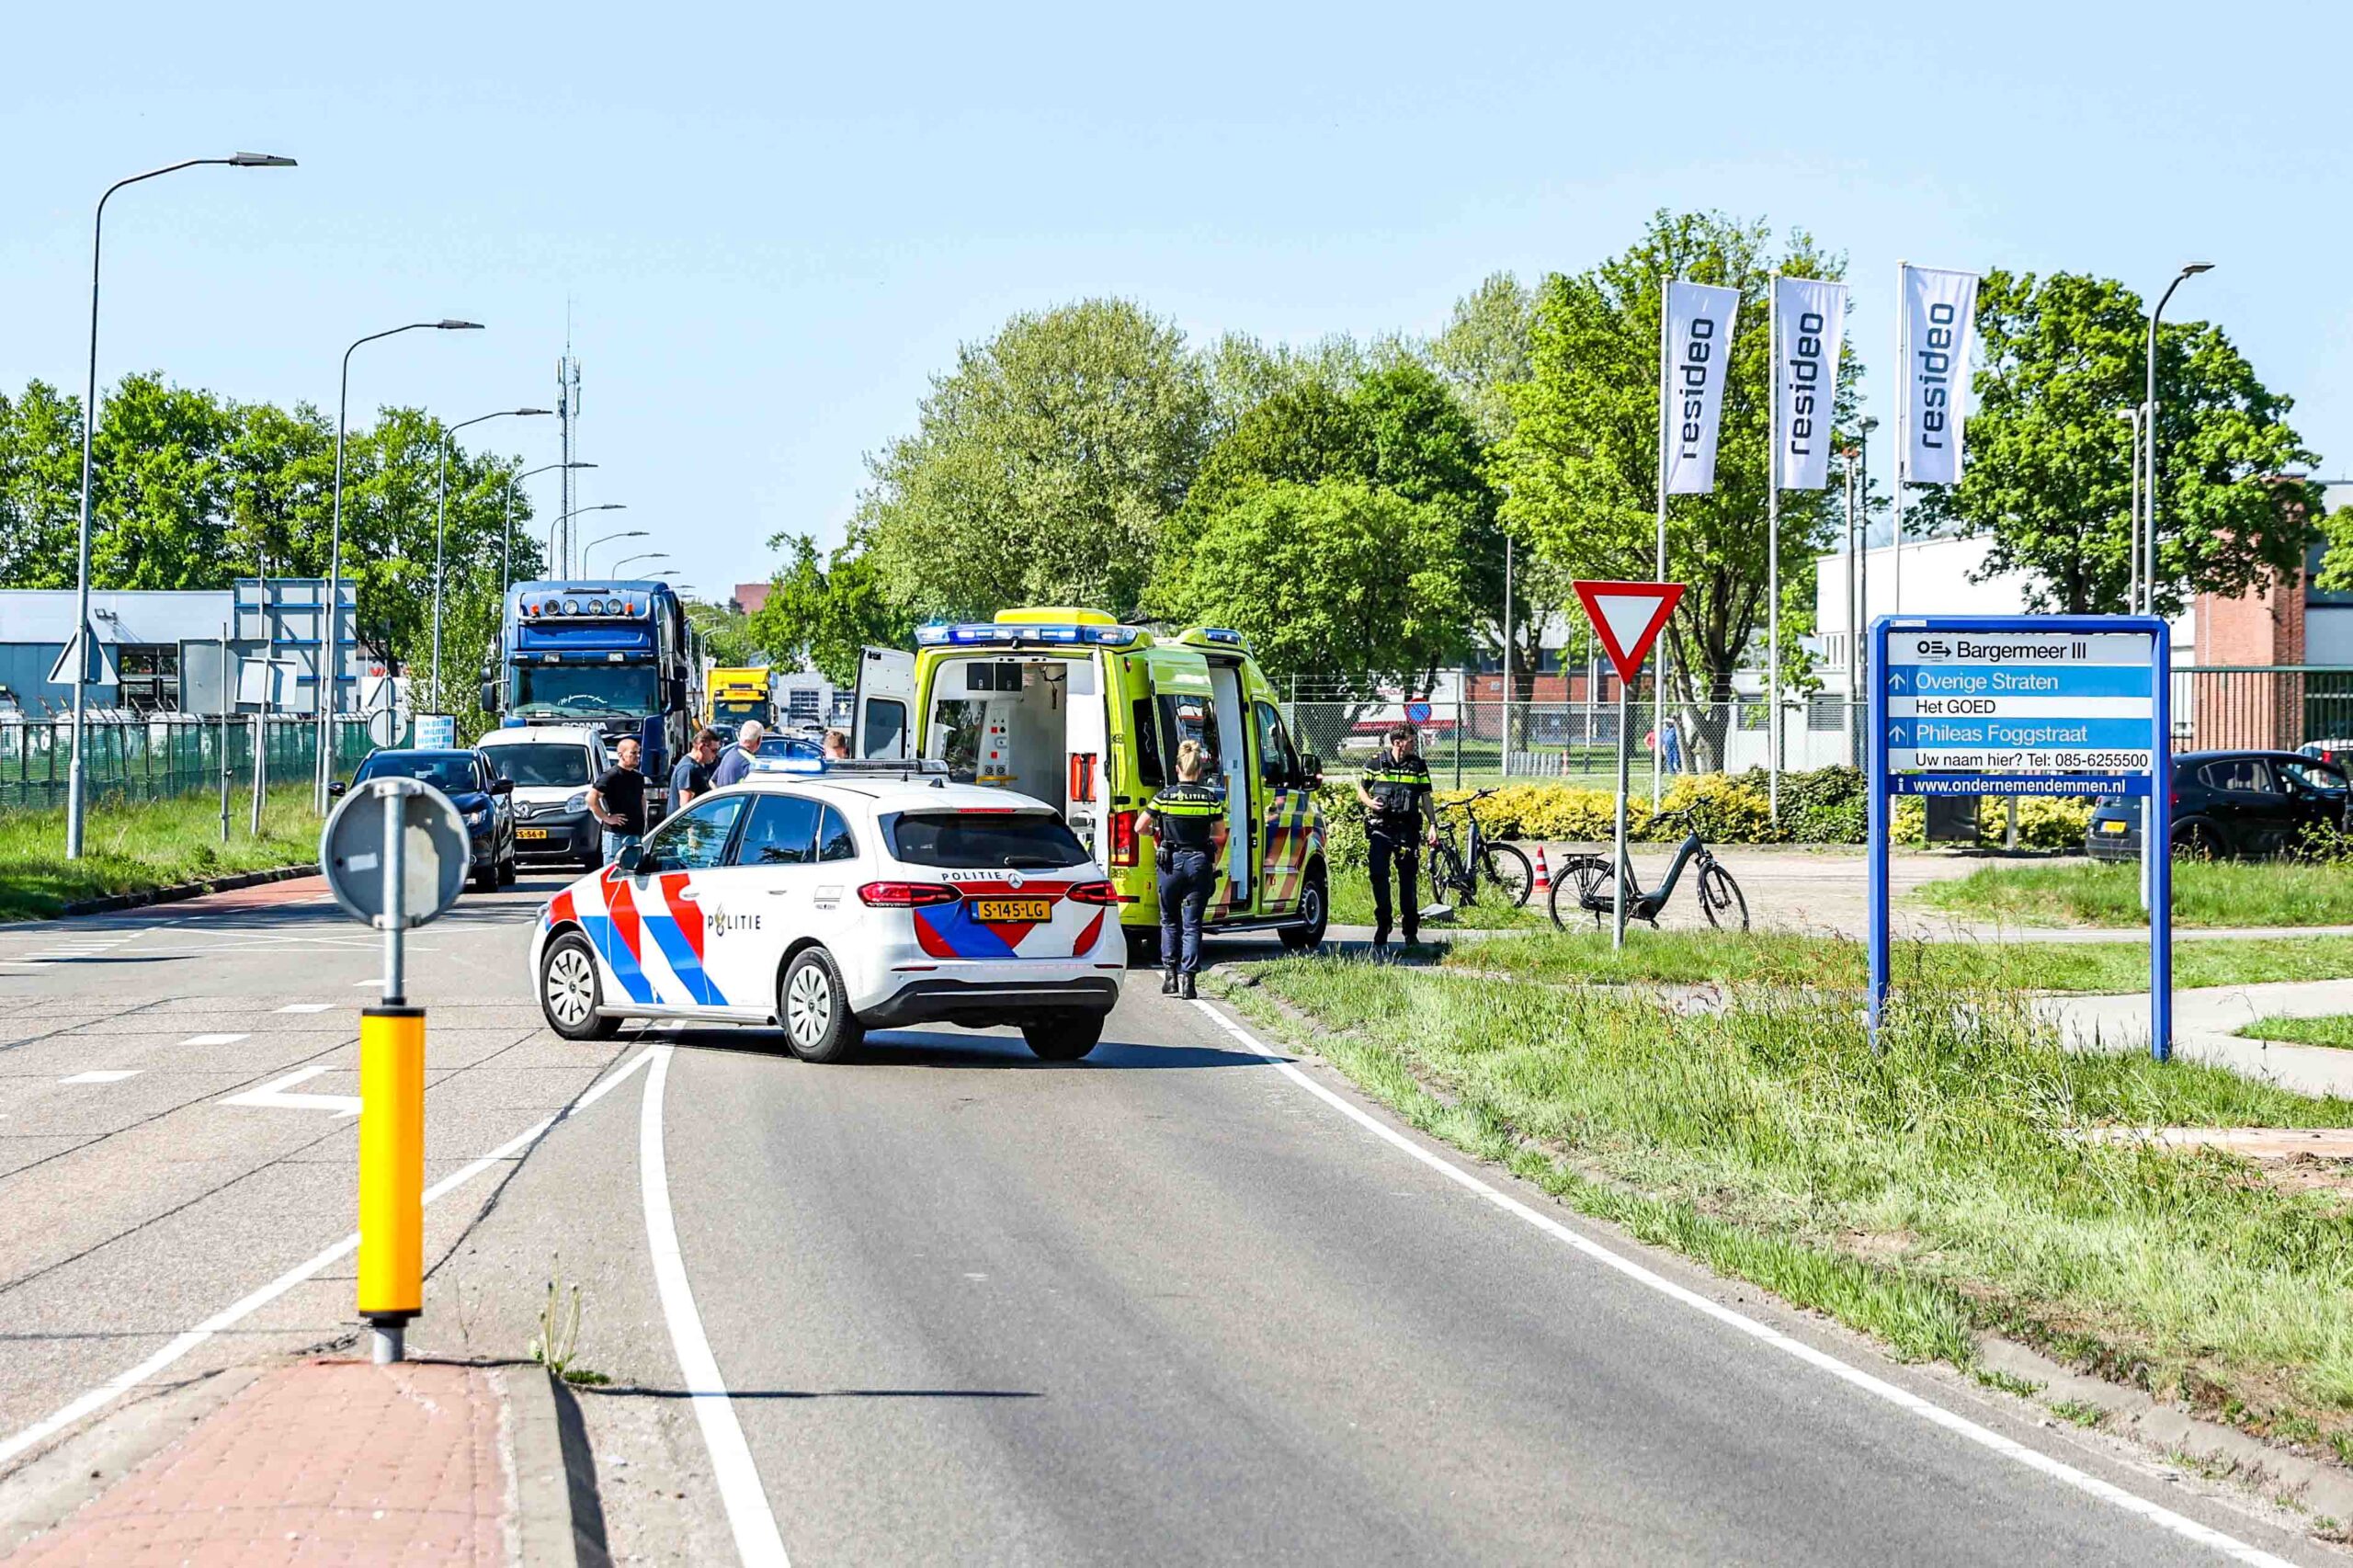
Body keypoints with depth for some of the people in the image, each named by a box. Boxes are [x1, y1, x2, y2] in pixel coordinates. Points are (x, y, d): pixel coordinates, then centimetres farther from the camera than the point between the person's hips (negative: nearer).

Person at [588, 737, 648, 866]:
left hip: (637, 831, 8)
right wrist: (606, 818, -15)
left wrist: (644, 821, 18)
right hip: (617, 834, -8)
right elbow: (591, 798, -16)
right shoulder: (611, 776, -10)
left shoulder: (638, 777, 15)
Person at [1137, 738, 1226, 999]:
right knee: (1192, 923, 4)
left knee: (1170, 921, 17)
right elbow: (1220, 836, 3)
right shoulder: (1210, 798, -3)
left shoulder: (1165, 796, -4)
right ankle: (1188, 977, -6)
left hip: (1171, 862, 0)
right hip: (1200, 862, 0)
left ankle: (1170, 973, 11)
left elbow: (1139, 827, 2)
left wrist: (1157, 831, 22)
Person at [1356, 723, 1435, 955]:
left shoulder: (1419, 766, 6)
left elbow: (1425, 797, 11)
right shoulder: (1377, 764, 2)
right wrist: (1369, 802, -8)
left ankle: (1410, 931, 18)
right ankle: (1381, 935, -1)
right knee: (1379, 877, -8)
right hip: (1380, 828, -1)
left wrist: (1432, 825, 3)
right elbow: (1361, 788, 13)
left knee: (1408, 879, 4)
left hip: (1407, 829, 1)